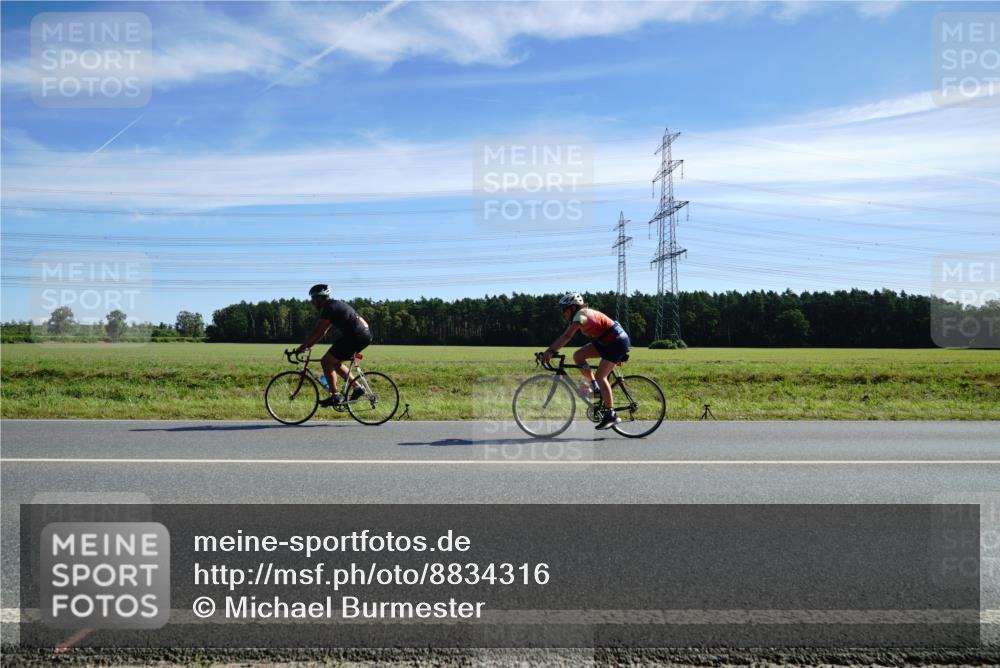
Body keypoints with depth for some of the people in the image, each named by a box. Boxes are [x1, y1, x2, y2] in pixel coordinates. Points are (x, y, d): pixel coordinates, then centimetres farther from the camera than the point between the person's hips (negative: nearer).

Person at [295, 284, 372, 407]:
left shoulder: (329, 308, -8)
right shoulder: (336, 305, 23)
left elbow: (317, 332, -10)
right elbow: (321, 332, 26)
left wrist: (301, 347, -3)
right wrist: (307, 345, 23)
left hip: (355, 336, -10)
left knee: (326, 362, -3)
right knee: (336, 363, 20)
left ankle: (335, 397, -2)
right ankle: (357, 388, 18)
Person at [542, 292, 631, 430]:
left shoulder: (581, 314, -18)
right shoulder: (584, 314, 9)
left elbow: (567, 336, -30)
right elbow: (565, 336, 8)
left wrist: (550, 351, -31)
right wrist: (550, 350, 1)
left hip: (617, 342, -9)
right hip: (606, 342, 9)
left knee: (600, 376, -12)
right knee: (578, 356, 0)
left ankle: (611, 415, -6)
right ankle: (595, 386, 9)